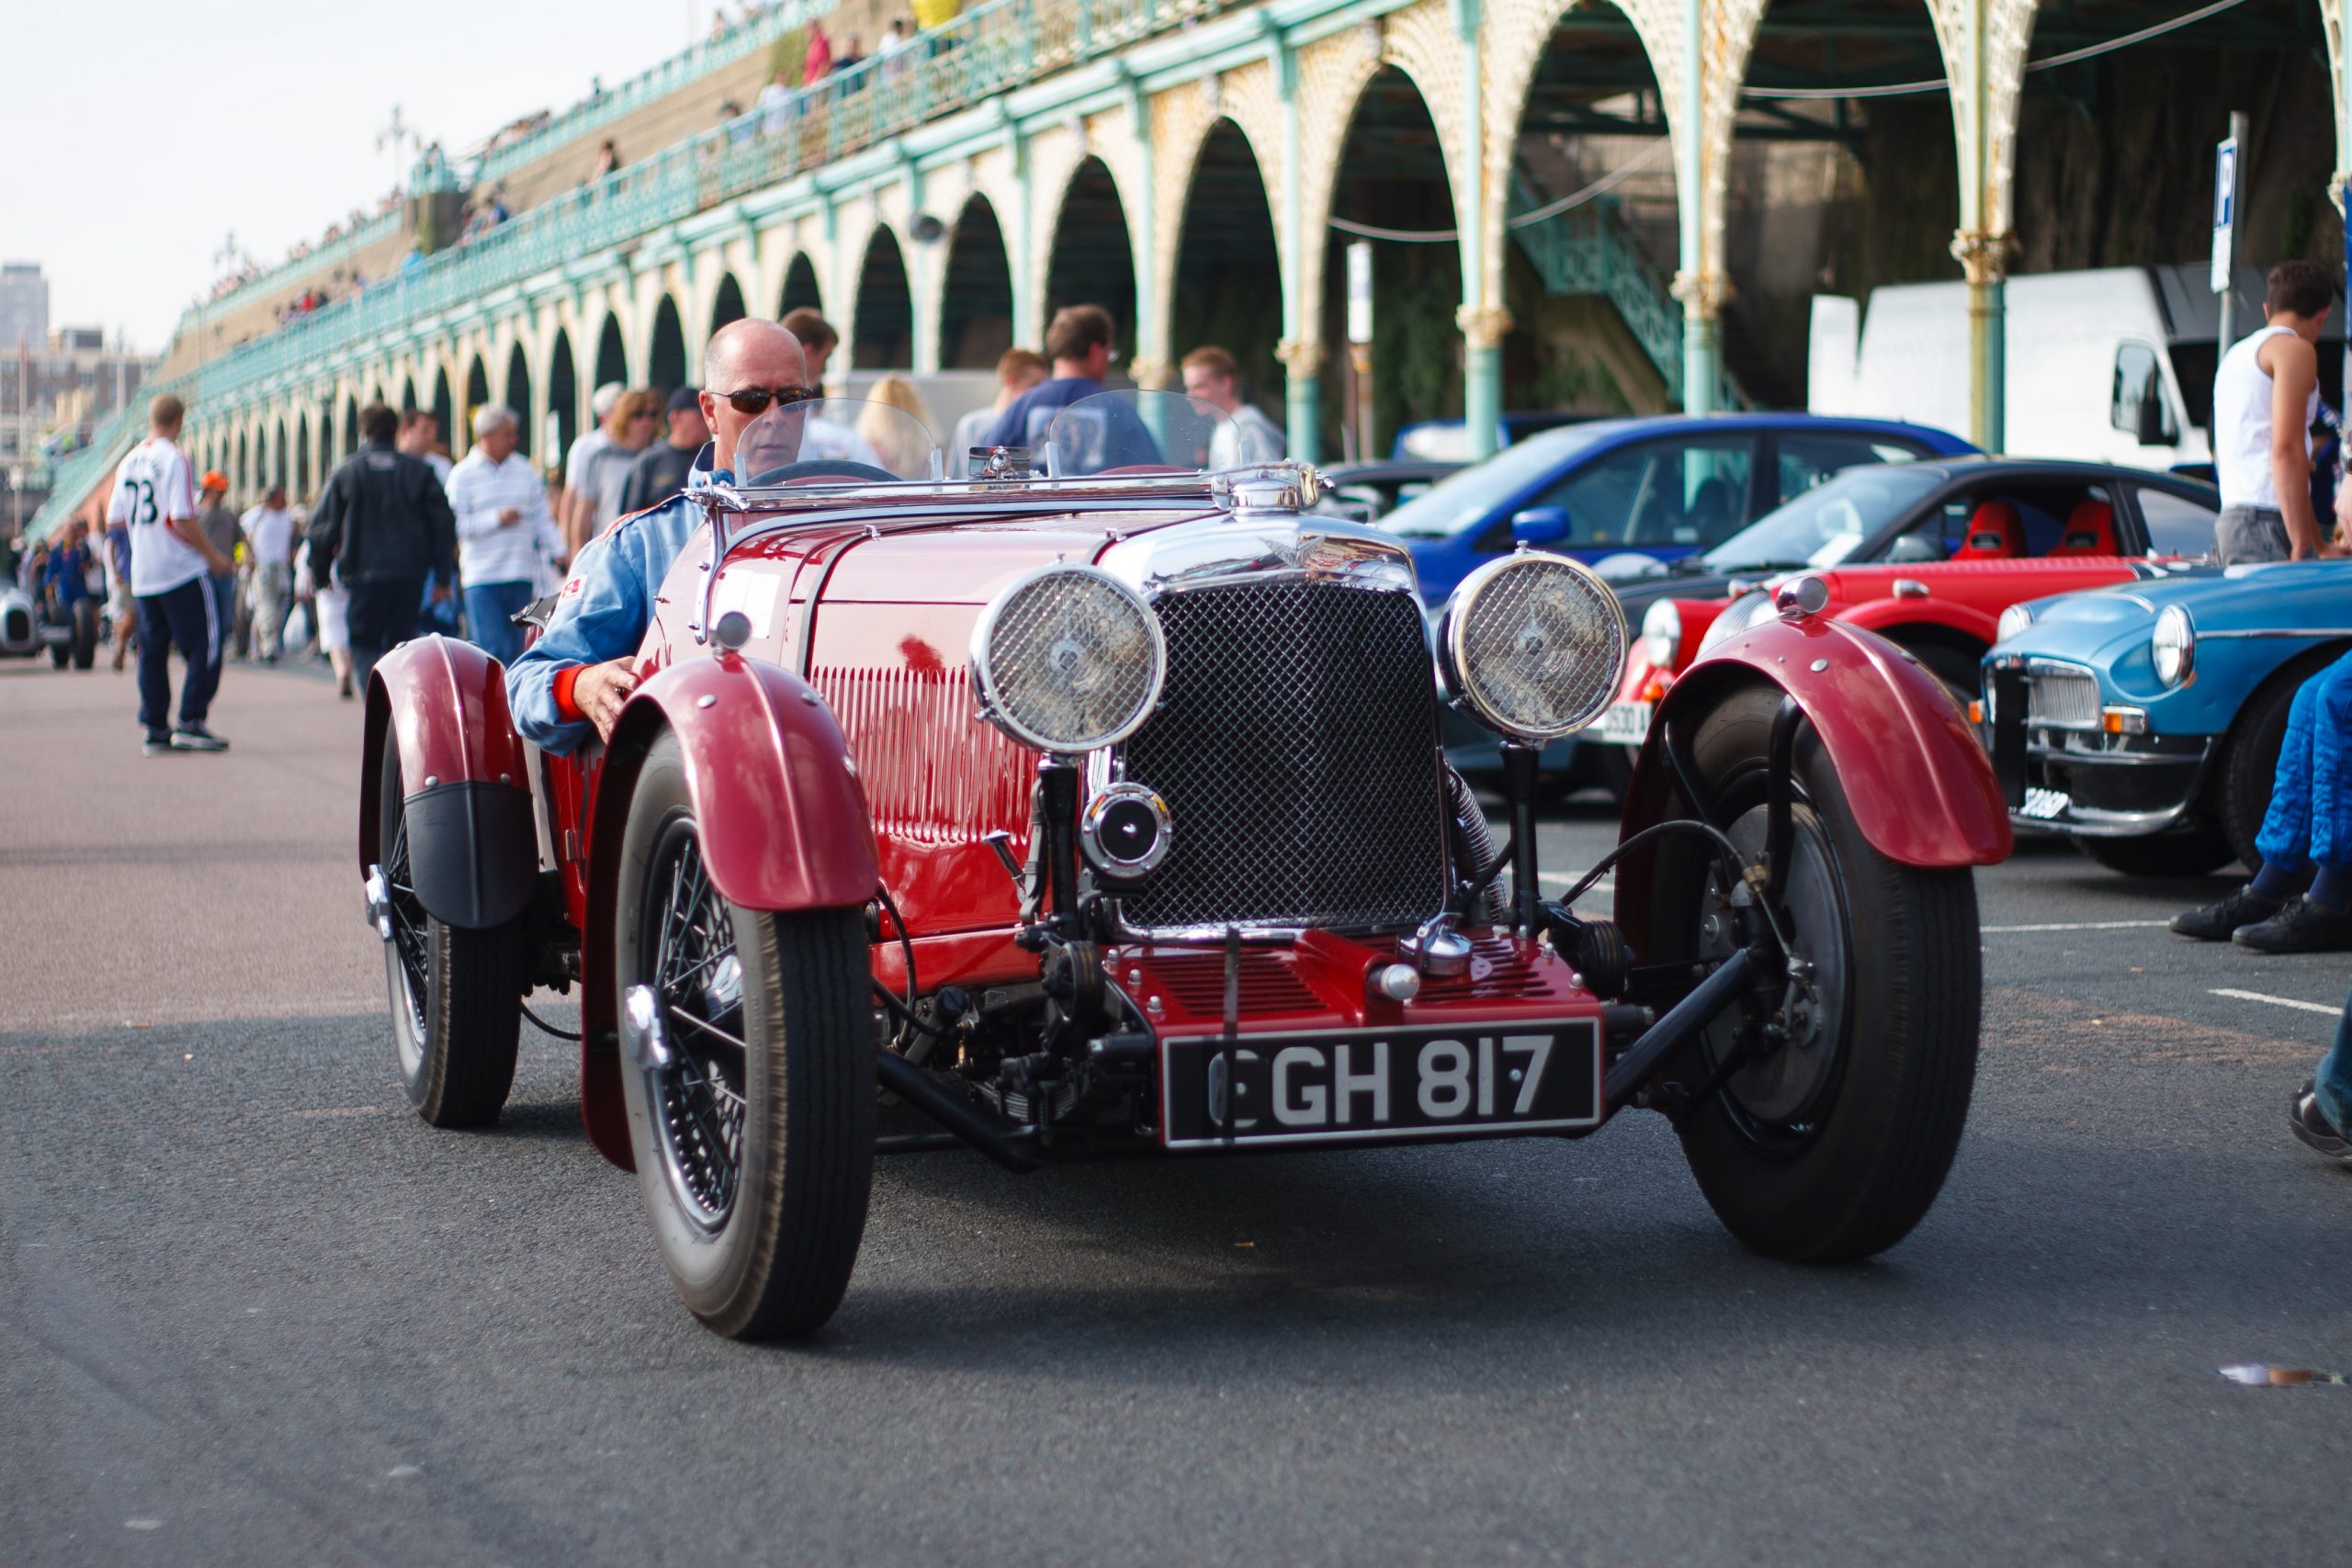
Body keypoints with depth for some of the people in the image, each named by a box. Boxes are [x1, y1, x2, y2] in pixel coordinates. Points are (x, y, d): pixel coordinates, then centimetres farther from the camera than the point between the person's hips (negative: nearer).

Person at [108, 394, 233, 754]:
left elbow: (114, 518, 12)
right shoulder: (174, 458, -11)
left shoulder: (128, 462, 10)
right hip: (182, 571, -7)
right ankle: (191, 721, -8)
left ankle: (155, 727, 9)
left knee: (152, 649, 10)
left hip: (142, 575, 7)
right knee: (204, 644, -1)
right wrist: (212, 555, -7)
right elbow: (182, 518, -17)